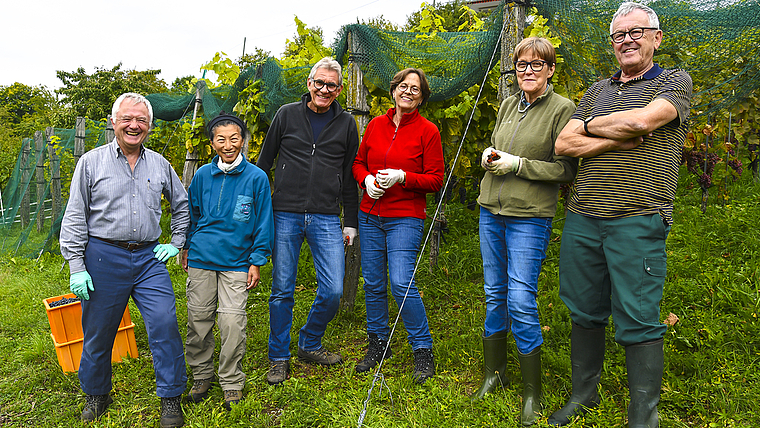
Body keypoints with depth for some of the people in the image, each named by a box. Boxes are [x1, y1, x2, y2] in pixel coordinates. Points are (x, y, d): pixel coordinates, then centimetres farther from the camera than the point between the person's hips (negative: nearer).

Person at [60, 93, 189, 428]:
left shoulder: (159, 164, 8)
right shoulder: (91, 162, 1)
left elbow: (182, 205, 20)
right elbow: (74, 218, 0)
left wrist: (176, 243, 12)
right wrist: (76, 268, -5)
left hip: (149, 258, 2)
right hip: (103, 257, -1)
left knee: (165, 324, -7)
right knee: (98, 331, 10)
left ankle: (170, 398, 7)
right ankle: (96, 394, 34)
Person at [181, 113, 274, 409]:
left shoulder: (256, 178, -5)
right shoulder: (203, 175, 4)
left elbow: (263, 222, -1)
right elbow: (193, 214, 16)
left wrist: (256, 261, -3)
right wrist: (187, 247, 16)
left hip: (236, 262, -3)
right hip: (201, 258, 3)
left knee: (232, 322, -4)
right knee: (198, 318, 9)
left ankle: (232, 385, 14)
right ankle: (201, 376, 30)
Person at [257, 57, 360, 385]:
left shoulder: (346, 124, 9)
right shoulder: (287, 114, 6)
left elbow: (350, 176, 12)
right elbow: (264, 162, 11)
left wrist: (350, 222, 10)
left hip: (327, 219, 1)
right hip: (285, 215, -1)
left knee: (333, 291, -3)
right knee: (282, 291, 6)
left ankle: (309, 345, 24)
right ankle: (279, 358, 23)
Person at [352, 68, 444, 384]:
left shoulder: (427, 131, -2)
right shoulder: (376, 124, 10)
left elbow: (436, 179, -4)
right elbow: (359, 162, 18)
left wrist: (402, 177, -17)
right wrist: (366, 179, -4)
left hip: (405, 218, -4)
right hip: (370, 215, 5)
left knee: (402, 283, -12)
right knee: (373, 283, 9)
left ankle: (423, 351, 7)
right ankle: (378, 344, 28)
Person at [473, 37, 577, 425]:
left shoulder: (563, 109, -6)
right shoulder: (507, 105, 13)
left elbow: (567, 169, -9)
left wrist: (518, 164, -16)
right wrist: (488, 155, 2)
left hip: (529, 218, -6)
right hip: (491, 211, 6)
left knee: (521, 300, -7)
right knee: (494, 294, 12)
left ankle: (532, 393, 11)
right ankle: (493, 373, 29)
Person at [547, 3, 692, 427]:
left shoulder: (676, 82, 5)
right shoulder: (596, 92, 18)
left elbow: (642, 120, -16)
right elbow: (563, 144, 7)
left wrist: (591, 125, 1)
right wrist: (617, 139, -7)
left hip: (638, 221, -4)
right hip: (582, 218, 5)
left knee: (638, 321, -1)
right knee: (585, 312, 13)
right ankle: (584, 394, 30)